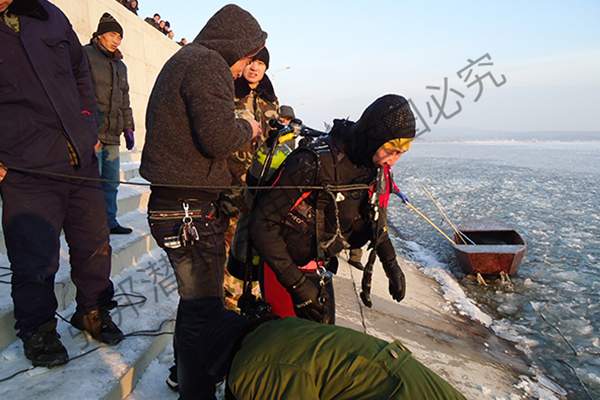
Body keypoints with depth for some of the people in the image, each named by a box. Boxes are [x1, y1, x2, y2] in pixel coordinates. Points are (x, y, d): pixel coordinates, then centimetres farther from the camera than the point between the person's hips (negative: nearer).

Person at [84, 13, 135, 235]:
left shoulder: (120, 65, 24)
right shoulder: (86, 54, 3)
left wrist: (128, 127, 21)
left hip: (112, 134, 7)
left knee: (112, 181, 7)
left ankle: (109, 222, 15)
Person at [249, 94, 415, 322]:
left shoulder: (373, 166, -7)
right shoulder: (314, 164, -30)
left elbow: (373, 214, 12)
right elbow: (262, 224, -27)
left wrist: (391, 263, 11)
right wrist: (298, 284, -29)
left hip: (321, 266, 7)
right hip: (283, 267, -6)